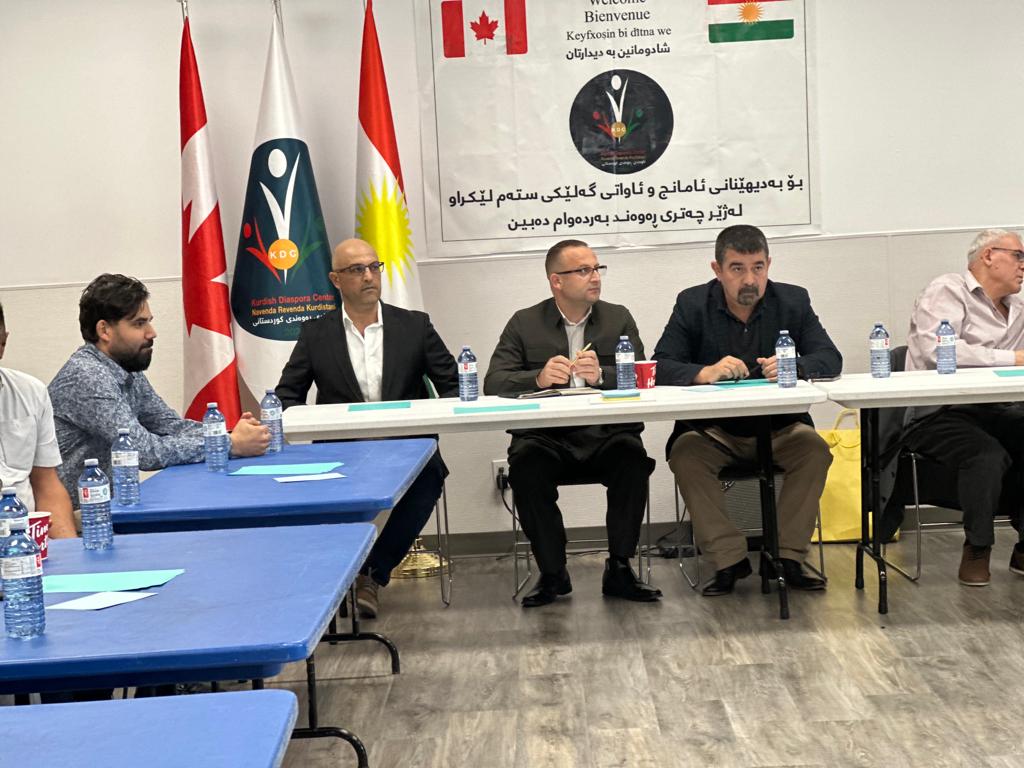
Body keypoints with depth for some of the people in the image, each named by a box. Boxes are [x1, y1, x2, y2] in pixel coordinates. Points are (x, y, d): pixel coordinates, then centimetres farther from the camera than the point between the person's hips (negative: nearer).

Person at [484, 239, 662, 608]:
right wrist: (538, 378, -22)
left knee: (633, 459, -30)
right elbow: (493, 383, -2)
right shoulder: (524, 324, 10)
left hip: (607, 434, 1)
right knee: (525, 466, -31)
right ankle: (552, 573, -14)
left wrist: (602, 376, -21)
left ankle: (619, 569, -15)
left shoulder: (619, 318, 14)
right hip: (546, 437, 0)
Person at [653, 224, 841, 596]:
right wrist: (705, 373, -31)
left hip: (779, 426, 1)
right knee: (685, 454, -29)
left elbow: (830, 358, -5)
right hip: (713, 429, -1)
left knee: (815, 449, -27)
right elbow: (660, 367, -11)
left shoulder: (793, 300, 2)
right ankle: (728, 560, -20)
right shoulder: (692, 304, -2)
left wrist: (794, 367, -28)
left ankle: (788, 556, -15)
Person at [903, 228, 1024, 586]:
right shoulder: (948, 290, -3)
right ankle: (977, 548, -10)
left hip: (993, 411, 7)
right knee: (988, 454, -33)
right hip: (938, 415, -7)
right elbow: (935, 350, -21)